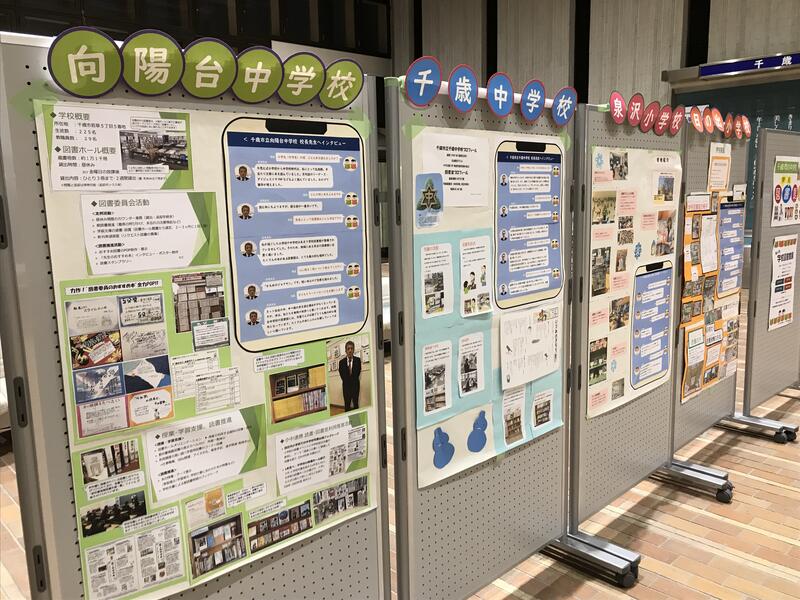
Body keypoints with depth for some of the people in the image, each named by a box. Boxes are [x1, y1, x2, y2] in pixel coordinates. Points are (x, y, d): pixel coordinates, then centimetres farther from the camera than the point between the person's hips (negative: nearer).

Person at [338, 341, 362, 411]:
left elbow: (358, 373, -3)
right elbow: (342, 376, -1)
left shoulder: (358, 360, -1)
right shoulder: (341, 362, -1)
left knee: (355, 404, 4)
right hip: (346, 386, 0)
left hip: (355, 385, 0)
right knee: (347, 405, 3)